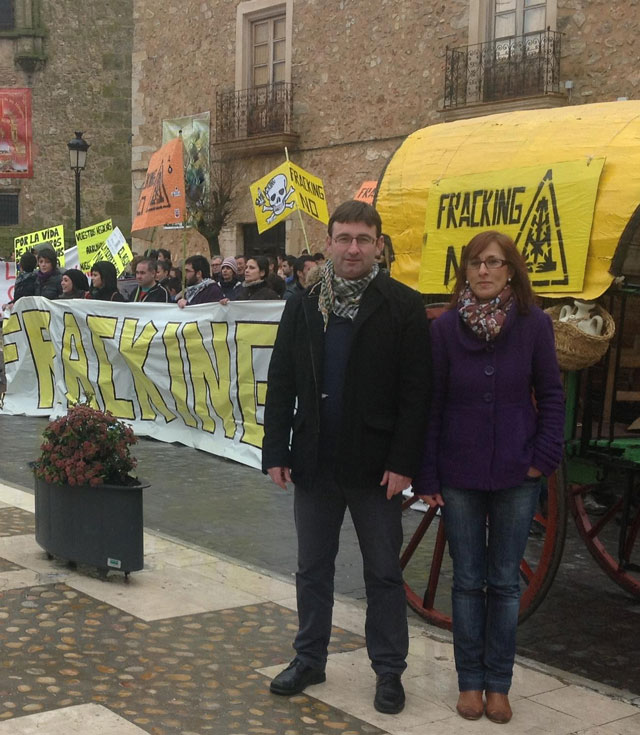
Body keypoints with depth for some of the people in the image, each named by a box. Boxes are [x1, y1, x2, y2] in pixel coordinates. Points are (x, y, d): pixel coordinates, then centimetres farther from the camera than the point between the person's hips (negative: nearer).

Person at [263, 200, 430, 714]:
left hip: (376, 467, -3)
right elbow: (281, 383, 6)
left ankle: (389, 671, 22)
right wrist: (276, 452, 0)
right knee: (312, 569, 14)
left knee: (384, 574, 9)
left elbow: (416, 391, -9)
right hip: (315, 462, 4)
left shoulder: (403, 306, -6)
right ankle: (310, 659, 29)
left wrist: (403, 462, -14)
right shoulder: (303, 306, 5)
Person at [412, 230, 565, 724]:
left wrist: (544, 456, -9)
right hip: (459, 475, 0)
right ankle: (471, 680, 23)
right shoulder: (445, 328, -4)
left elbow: (551, 395, 2)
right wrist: (425, 476, -2)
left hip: (516, 476, 0)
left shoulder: (534, 325, -5)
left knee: (505, 581, 9)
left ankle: (498, 683, 22)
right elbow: (430, 406, -1)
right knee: (468, 581, 9)